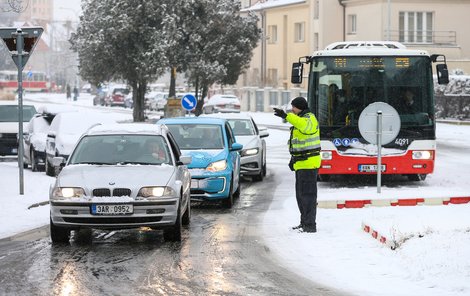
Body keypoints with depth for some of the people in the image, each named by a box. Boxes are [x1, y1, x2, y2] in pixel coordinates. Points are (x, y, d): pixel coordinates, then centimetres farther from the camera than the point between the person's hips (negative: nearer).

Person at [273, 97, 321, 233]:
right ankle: (304, 223, 23)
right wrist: (293, 158, 19)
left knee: (308, 194, -9)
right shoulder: (299, 119, 18)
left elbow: (303, 125, -40)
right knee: (300, 195, 15)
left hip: (309, 164, -11)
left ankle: (310, 225, -7)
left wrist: (286, 116, -49)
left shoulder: (309, 118, -14)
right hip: (301, 164, 11)